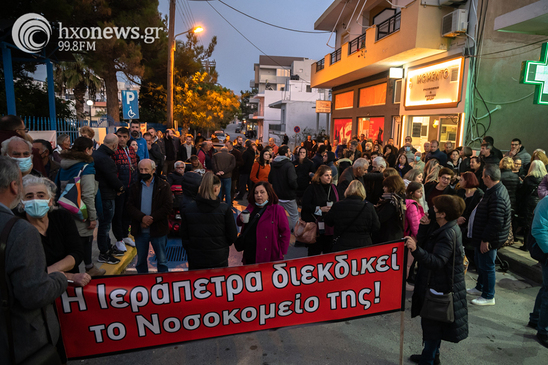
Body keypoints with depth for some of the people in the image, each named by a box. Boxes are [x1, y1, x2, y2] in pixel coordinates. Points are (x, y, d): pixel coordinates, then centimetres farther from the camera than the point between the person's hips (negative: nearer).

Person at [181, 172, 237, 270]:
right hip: (219, 260, -1)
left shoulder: (188, 208, -7)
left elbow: (184, 236, 0)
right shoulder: (224, 209, -12)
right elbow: (232, 236, -6)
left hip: (195, 259, 2)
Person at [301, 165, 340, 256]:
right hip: (316, 225, -5)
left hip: (330, 226, 5)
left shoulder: (333, 188, 12)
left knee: (329, 250, 11)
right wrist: (320, 209, -17)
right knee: (315, 251, 2)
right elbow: (305, 206, -10)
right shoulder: (312, 188, -5)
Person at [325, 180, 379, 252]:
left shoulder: (337, 206, -7)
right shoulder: (369, 207, -9)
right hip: (363, 246, 1)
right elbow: (376, 227, -2)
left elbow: (328, 222, 7)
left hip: (341, 246, 0)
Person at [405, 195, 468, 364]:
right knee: (433, 322, 22)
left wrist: (416, 250, -47)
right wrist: (424, 227, -9)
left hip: (440, 286, -10)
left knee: (432, 322, 5)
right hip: (436, 282, 10)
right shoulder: (441, 228, 4)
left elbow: (437, 262, -34)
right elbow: (423, 243, 4)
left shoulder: (448, 234, -25)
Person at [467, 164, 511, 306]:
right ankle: (480, 288, 41)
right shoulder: (496, 189, 9)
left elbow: (496, 222, -30)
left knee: (486, 266, 3)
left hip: (489, 240, -11)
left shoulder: (497, 196, -27)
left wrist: (485, 239, -24)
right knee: (479, 261, 23)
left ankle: (488, 297, 18)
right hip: (484, 236, 11)